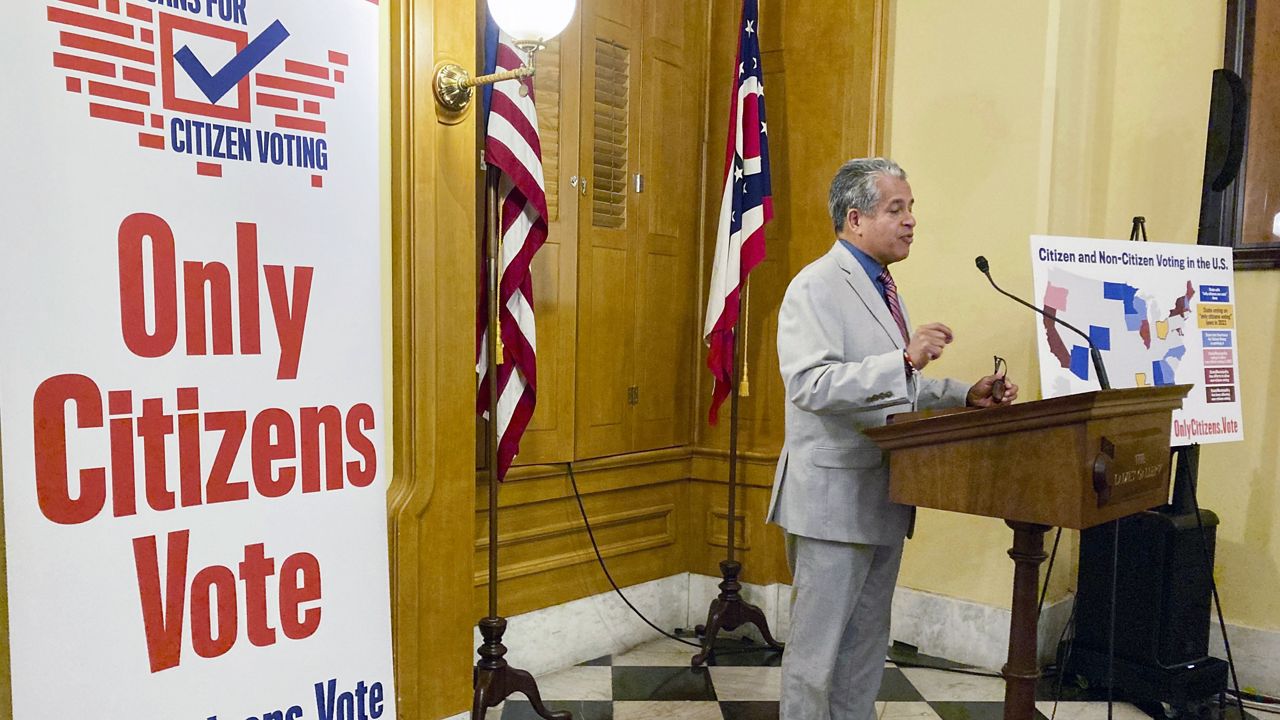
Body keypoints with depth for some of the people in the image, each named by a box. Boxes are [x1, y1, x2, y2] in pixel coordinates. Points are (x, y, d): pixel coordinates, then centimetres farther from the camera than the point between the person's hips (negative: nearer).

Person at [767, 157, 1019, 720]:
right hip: (835, 497, -9)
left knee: (867, 644, 18)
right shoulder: (817, 287, -12)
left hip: (883, 496, 9)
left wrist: (967, 397, 7)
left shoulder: (883, 289, 16)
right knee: (817, 646, 1)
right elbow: (809, 384, -26)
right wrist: (905, 360, -31)